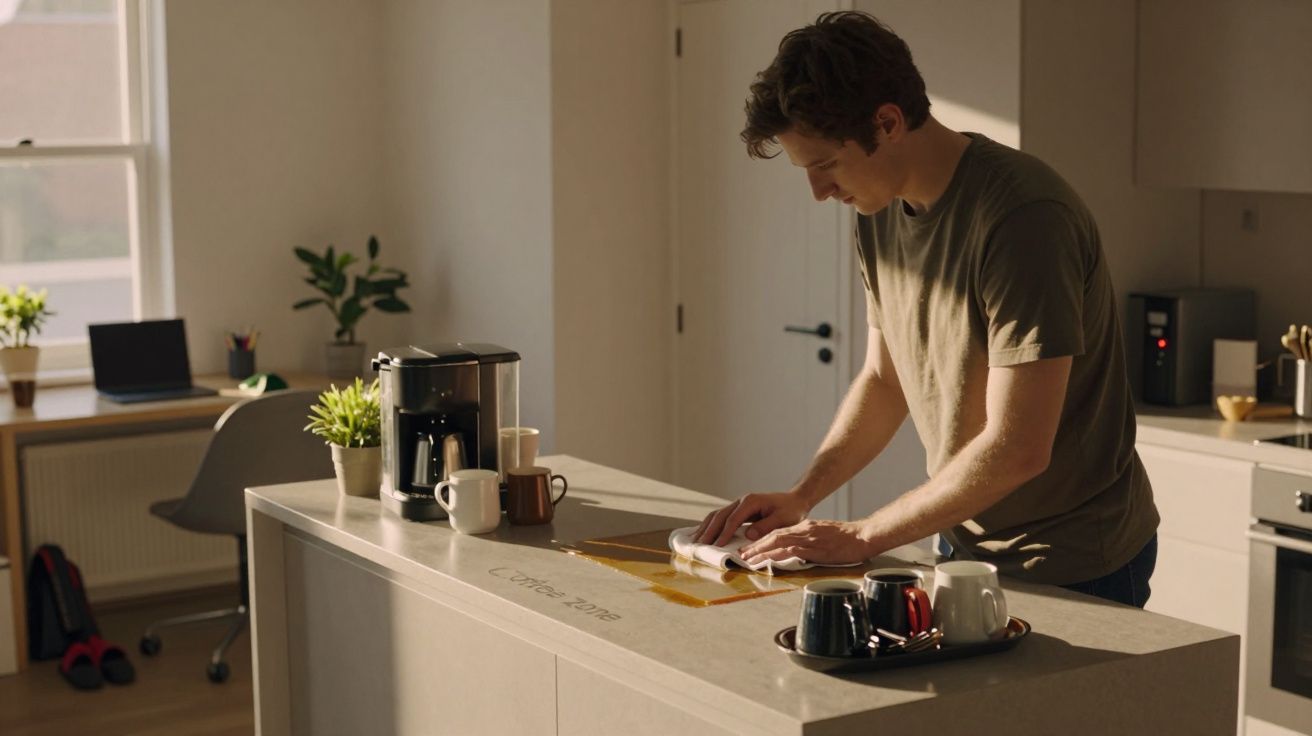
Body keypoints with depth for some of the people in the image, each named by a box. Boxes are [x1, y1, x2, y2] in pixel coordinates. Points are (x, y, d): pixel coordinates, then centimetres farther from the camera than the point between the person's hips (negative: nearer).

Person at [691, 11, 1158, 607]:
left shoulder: (1023, 216, -26)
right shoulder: (879, 215, 1)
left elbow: (1017, 449, -28)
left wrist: (860, 537, -21)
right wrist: (801, 496, -1)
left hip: (1076, 567, -7)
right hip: (969, 544, 7)